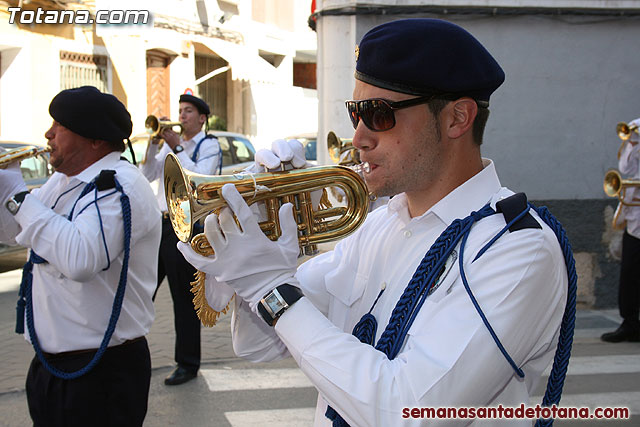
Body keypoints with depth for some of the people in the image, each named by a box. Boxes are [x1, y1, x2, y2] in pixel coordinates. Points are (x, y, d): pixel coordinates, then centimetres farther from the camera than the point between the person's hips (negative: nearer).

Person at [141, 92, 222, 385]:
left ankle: (188, 365, 10)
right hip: (160, 223, 7)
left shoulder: (209, 145, -2)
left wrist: (178, 147, -17)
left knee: (184, 300, 0)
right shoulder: (171, 143, 17)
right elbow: (149, 176, 9)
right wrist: (155, 143, -3)